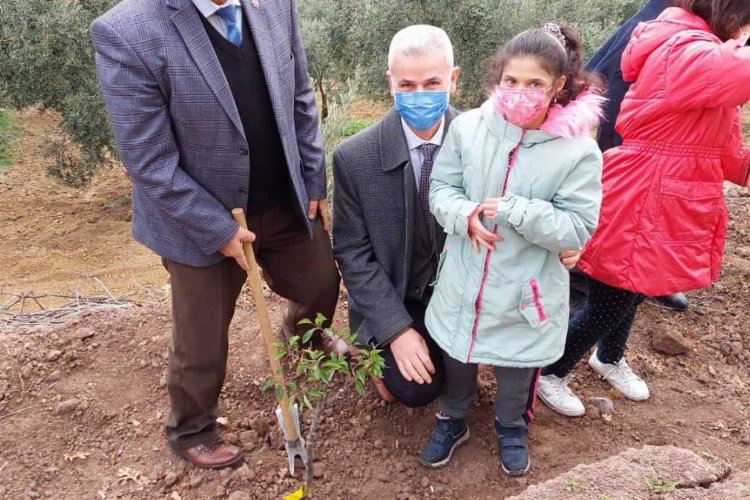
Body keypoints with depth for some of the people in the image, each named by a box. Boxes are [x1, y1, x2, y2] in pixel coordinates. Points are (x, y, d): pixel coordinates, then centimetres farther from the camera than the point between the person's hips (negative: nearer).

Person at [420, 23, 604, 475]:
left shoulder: (579, 151, -17)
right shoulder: (468, 128, -11)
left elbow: (577, 231, -16)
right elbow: (441, 189, -2)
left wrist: (512, 210, -27)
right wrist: (467, 216, -23)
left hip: (525, 291, -1)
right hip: (463, 283, 2)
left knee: (517, 369, 21)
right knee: (456, 358, 22)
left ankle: (512, 428, 52)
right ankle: (453, 421, 51)